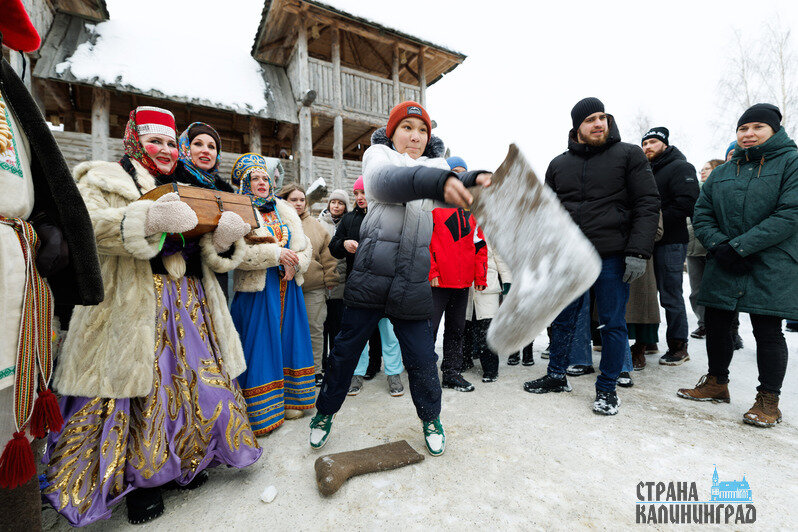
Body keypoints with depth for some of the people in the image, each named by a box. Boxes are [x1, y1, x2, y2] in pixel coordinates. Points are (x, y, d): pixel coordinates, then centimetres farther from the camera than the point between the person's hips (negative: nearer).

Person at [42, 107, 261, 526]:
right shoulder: (105, 180, 6)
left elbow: (208, 256, 14)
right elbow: (86, 225, -15)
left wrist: (225, 237, -7)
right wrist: (147, 220, -29)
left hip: (189, 304, 5)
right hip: (134, 307, -5)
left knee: (192, 380, 8)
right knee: (140, 386, -1)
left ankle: (185, 463, 27)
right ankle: (138, 480, 20)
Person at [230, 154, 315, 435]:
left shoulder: (286, 211, 15)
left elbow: (305, 246, 12)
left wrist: (295, 263, -8)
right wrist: (276, 254, -20)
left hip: (288, 286, 5)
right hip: (257, 289, -5)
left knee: (289, 339, 9)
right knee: (261, 345, -1)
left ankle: (289, 399, 24)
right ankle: (262, 411, 13)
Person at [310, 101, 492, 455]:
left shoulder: (434, 164, 15)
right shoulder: (377, 155, 3)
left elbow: (450, 191, -6)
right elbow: (388, 181, -21)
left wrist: (476, 181, -30)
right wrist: (437, 181, -40)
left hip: (413, 283, 2)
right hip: (370, 276, -1)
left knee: (422, 357, 6)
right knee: (345, 349, 9)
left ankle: (431, 419, 31)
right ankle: (325, 412, 33)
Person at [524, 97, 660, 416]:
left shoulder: (629, 155, 2)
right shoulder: (559, 164, 11)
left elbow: (647, 205, -4)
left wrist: (638, 252, -14)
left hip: (612, 258, -3)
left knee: (612, 324, 6)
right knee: (563, 320, 12)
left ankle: (607, 388, 23)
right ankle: (556, 376, 30)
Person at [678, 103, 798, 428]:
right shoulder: (722, 173, 13)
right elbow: (701, 214, 7)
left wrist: (739, 246, -19)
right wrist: (718, 245, -10)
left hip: (771, 269, -5)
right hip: (724, 267, 5)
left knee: (767, 331, 1)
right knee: (716, 324, 10)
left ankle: (768, 399, 17)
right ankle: (717, 383, 28)